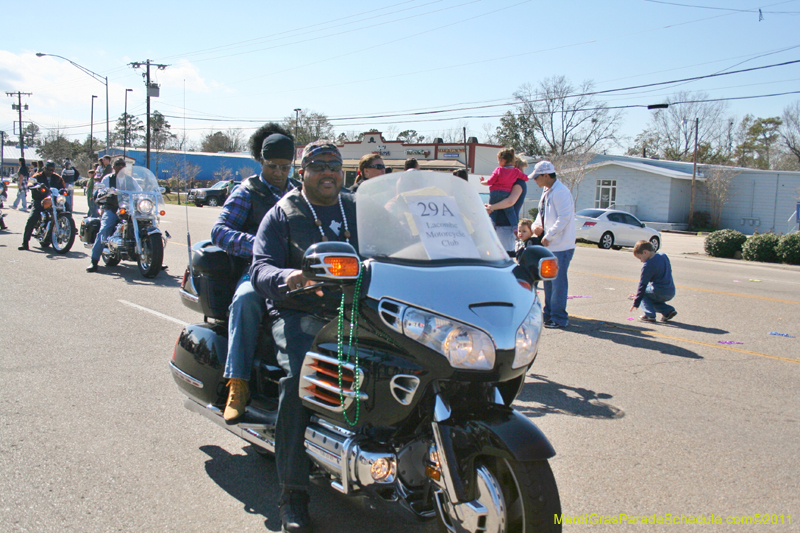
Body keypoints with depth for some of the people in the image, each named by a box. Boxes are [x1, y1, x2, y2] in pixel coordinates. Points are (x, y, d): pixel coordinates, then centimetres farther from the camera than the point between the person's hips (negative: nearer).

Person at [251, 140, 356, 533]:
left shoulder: (357, 210, 21)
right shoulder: (283, 214, 8)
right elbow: (260, 269, -3)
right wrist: (288, 276, -26)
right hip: (299, 313, -3)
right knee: (298, 378, -31)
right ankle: (293, 492, -18)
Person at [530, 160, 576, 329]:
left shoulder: (560, 192, -16)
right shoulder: (547, 191, 14)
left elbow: (564, 218, -22)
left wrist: (548, 236, -19)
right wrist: (537, 225, 2)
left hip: (561, 246, -10)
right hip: (549, 245, 10)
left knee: (558, 282, -5)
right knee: (548, 280, 16)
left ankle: (559, 318, 3)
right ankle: (548, 314, 26)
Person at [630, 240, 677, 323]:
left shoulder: (648, 265, -13)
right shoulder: (664, 256, 9)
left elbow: (642, 285, -12)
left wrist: (636, 303, -9)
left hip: (660, 292, -9)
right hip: (671, 292, 9)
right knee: (651, 298, 28)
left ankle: (649, 315, -6)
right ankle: (668, 310, 14)